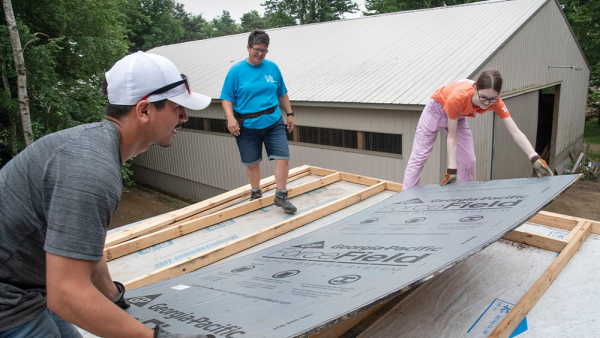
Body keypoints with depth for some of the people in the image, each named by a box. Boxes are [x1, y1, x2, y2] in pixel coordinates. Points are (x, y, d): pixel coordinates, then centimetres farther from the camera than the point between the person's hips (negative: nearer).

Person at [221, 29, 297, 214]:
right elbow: (227, 98, -4)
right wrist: (231, 118, -17)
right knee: (252, 162, 10)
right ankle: (256, 193, 33)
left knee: (283, 157, -6)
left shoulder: (272, 67, 6)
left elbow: (282, 93, 15)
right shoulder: (236, 70, -3)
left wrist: (290, 114, 15)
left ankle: (281, 196, 7)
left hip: (273, 123, 2)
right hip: (247, 126, -2)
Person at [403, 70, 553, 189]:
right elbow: (452, 137, -33)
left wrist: (535, 158, -42)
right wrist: (451, 170, -32)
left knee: (468, 161, -1)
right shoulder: (457, 98, -42)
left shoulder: (495, 102, -29)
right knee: (419, 156, -3)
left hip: (459, 117, 5)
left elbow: (516, 133, -29)